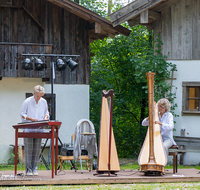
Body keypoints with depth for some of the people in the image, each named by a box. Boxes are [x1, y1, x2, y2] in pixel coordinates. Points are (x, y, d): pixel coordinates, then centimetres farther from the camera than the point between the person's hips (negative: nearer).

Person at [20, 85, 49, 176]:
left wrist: (46, 117, -4)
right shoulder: (27, 101, -4)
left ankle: (34, 169, 11)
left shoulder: (44, 102, 8)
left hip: (39, 129, 4)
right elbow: (22, 114, -2)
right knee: (29, 149, -4)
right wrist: (31, 119, -16)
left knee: (37, 150, 5)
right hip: (29, 129, -4)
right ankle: (28, 169, 2)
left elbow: (46, 113, 19)